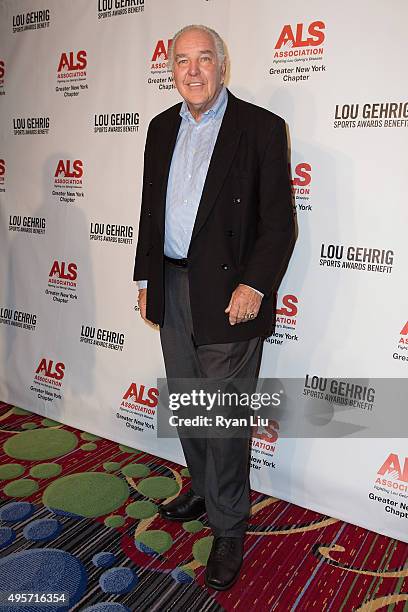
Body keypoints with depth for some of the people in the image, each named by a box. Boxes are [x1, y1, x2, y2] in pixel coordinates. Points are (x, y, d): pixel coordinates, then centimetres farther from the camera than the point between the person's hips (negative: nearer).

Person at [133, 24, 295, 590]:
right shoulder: (162, 128, 13)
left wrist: (254, 286, -18)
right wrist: (147, 278, 14)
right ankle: (203, 490, 41)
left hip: (227, 293, -6)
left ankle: (229, 529, 21)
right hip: (172, 288, 6)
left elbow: (279, 221, -9)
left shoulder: (261, 128, -6)